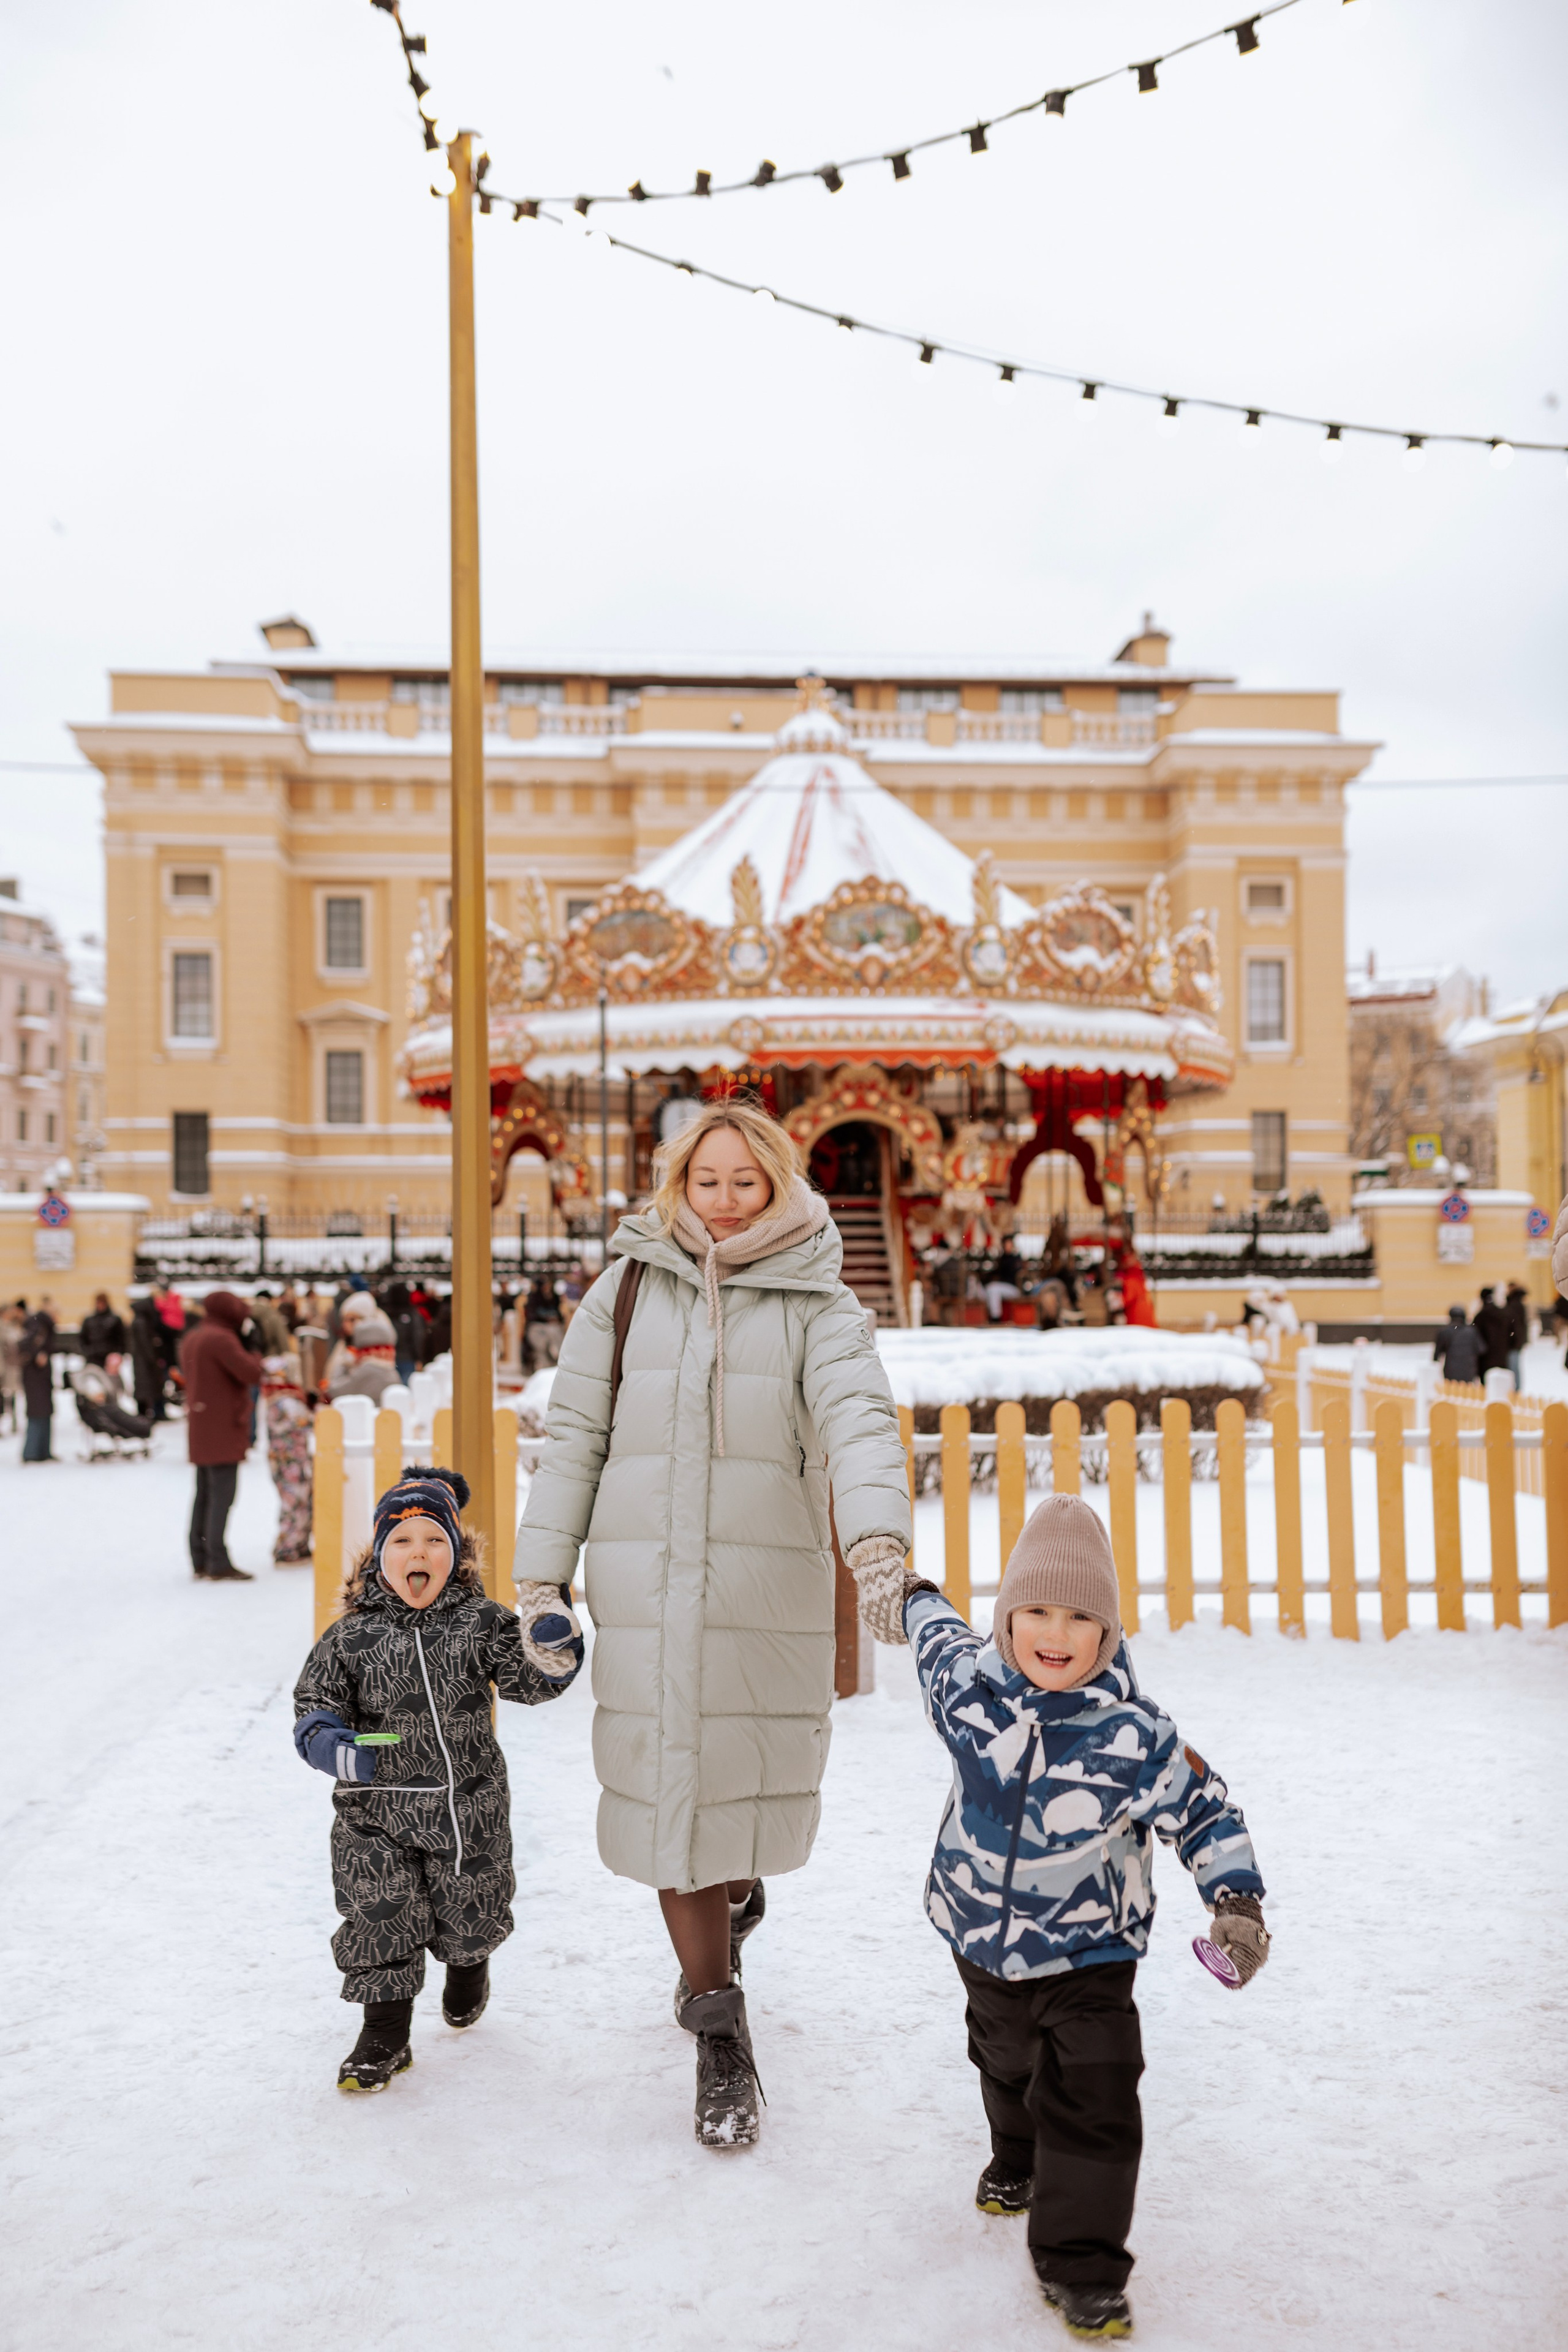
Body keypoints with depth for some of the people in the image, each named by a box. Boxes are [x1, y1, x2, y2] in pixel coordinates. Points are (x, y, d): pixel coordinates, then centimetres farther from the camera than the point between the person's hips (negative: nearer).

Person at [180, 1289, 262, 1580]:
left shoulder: (192, 1338, 15)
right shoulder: (221, 1339, -15)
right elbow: (252, 1374, -21)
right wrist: (254, 1355, 1)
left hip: (200, 1430, 9)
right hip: (223, 1428, -9)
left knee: (204, 1496, 11)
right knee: (222, 1496, -8)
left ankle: (200, 1562, 15)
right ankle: (218, 1564, -9)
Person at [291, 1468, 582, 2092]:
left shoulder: (481, 1622, -4)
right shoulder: (351, 1637, -5)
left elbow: (528, 1681, -6)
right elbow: (316, 1702, -1)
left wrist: (552, 1651, -27)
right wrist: (327, 1741, -22)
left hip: (470, 1806, 1)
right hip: (378, 1812, 0)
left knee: (470, 1910, 16)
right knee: (378, 1917, 1)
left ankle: (468, 1968, 50)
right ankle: (385, 2032, 20)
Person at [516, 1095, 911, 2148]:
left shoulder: (816, 1303, 1)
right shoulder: (628, 1287, 6)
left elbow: (859, 1418, -15)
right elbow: (574, 1434, 8)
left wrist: (878, 1536, -33)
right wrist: (541, 1577, 4)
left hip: (770, 1586, -1)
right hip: (644, 1585, 1)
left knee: (758, 1777, 7)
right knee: (666, 1790, 2)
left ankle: (734, 1899, 45)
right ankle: (723, 2041, 18)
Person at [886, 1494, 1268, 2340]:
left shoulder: (1135, 1736, -27)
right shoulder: (964, 1684, -20)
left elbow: (1206, 1814, -12)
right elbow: (939, 1633, 4)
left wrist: (1236, 1902, -23)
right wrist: (909, 1600, 24)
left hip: (1087, 1949, -3)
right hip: (982, 1935, 4)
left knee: (1092, 2104, -9)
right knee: (1006, 2066, 28)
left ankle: (1078, 2265, 8)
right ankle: (1018, 2161, 57)